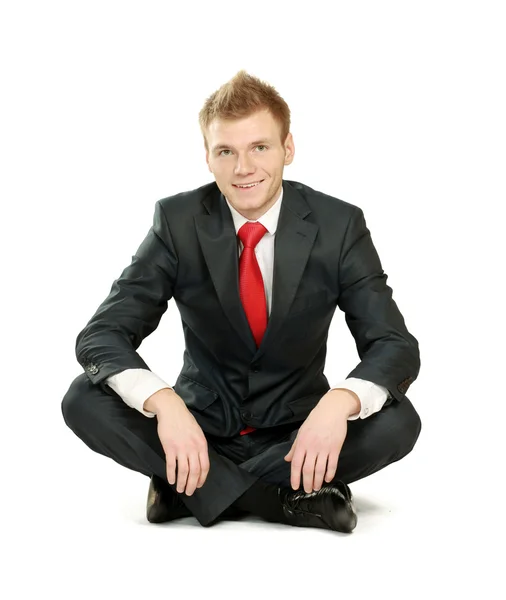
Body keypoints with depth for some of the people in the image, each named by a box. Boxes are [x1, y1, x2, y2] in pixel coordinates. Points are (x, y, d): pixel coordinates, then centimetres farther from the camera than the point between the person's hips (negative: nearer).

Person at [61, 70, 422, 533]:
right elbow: (100, 336, -15)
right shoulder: (177, 220, -9)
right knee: (84, 399, -24)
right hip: (200, 428, 1)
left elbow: (397, 347, -13)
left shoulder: (339, 225, -10)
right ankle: (293, 498, -22)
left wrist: (341, 401, -36)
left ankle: (191, 488, -18)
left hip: (299, 434, 0)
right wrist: (163, 403, -36)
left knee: (399, 421, -29)